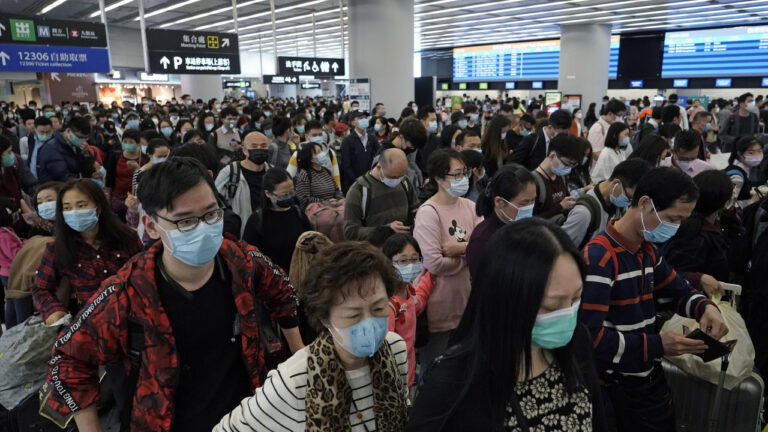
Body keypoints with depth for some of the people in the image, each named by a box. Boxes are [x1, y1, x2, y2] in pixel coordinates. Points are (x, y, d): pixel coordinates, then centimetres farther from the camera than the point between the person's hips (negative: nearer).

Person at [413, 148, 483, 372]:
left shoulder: (469, 206, 2)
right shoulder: (428, 213, -18)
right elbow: (434, 263, -25)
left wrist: (458, 248, -20)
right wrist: (468, 255, -10)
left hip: (466, 298, 7)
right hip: (440, 306, -6)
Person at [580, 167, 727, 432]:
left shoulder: (648, 251, 3)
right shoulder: (598, 257, -26)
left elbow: (678, 289, 17)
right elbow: (589, 337, -28)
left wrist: (705, 307, -5)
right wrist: (657, 345, -24)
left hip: (651, 376, 8)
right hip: (618, 388, -8)